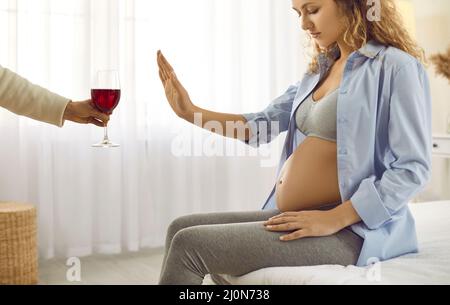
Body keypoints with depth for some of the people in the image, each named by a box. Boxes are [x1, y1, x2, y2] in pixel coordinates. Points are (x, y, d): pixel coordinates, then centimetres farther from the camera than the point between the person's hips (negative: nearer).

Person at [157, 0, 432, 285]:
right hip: (297, 219, 9)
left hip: (347, 229, -8)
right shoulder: (322, 69, 16)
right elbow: (262, 125, 18)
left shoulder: (395, 66, -10)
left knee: (189, 244, -16)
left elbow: (413, 168, -15)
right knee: (181, 228, 8)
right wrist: (191, 112, 6)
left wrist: (334, 219, -21)